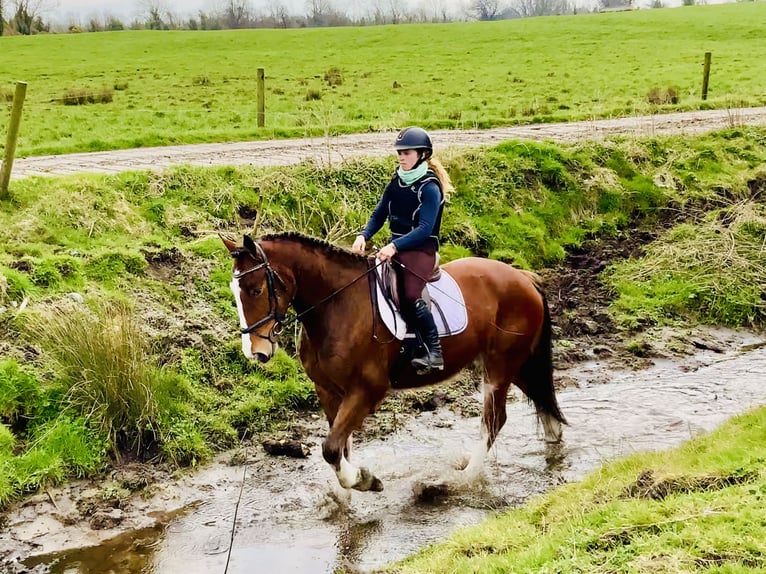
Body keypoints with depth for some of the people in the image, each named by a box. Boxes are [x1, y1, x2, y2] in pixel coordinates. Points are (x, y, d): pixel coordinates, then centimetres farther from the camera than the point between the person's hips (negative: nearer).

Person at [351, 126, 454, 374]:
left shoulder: (430, 187, -12)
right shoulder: (396, 182, 9)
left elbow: (425, 228, -21)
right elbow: (379, 214, 10)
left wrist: (395, 246, -32)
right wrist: (363, 236, -9)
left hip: (421, 249, -8)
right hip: (395, 247, 8)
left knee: (410, 296, -28)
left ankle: (434, 353, -19)